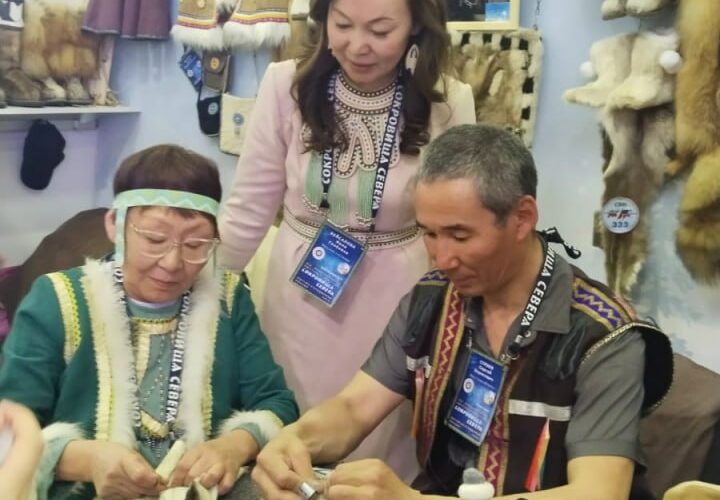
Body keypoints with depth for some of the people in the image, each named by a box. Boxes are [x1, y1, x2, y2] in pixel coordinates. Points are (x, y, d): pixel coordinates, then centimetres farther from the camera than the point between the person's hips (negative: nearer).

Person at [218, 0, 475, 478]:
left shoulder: (448, 103, -13)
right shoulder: (287, 84, -12)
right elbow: (249, 209, -3)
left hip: (395, 305, -1)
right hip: (300, 297, 1)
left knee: (380, 448, 12)